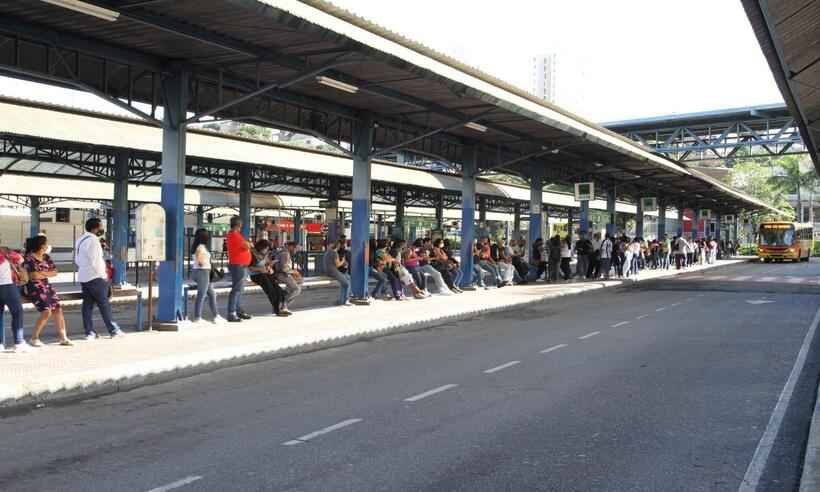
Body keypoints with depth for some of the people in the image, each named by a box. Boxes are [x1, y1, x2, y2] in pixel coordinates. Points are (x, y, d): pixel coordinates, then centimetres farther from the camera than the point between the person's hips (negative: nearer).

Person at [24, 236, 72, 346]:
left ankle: (63, 338, 7)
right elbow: (34, 275, -19)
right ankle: (34, 338, -2)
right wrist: (48, 272, -4)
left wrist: (42, 273, -11)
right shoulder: (29, 258, -11)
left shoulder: (46, 257, 10)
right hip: (34, 288, -7)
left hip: (46, 286, 7)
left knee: (58, 310, 0)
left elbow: (55, 272, 5)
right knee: (46, 312, -17)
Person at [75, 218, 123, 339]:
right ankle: (113, 330, 5)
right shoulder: (93, 240, -16)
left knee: (87, 304, 8)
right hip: (95, 278, -9)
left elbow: (77, 260, 19)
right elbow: (95, 261, -21)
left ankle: (89, 332, 9)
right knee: (104, 304, -1)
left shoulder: (80, 240, 14)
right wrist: (103, 275, -11)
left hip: (83, 277, 9)